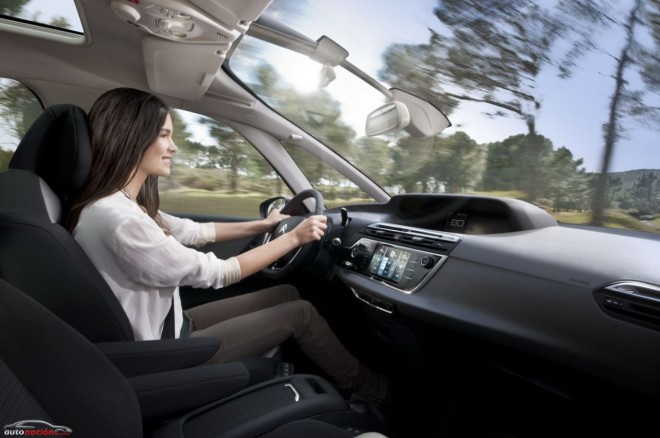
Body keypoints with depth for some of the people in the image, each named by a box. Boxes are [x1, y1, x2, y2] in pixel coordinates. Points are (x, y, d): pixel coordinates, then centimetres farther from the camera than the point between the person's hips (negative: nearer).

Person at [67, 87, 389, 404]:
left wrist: (262, 225, 10)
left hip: (168, 328, 9)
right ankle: (361, 385, 20)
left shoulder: (125, 204, 1)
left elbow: (193, 231, 10)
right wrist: (293, 237, -18)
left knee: (287, 294, 7)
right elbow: (215, 274, -26)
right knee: (300, 313, -6)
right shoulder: (115, 217, -30)